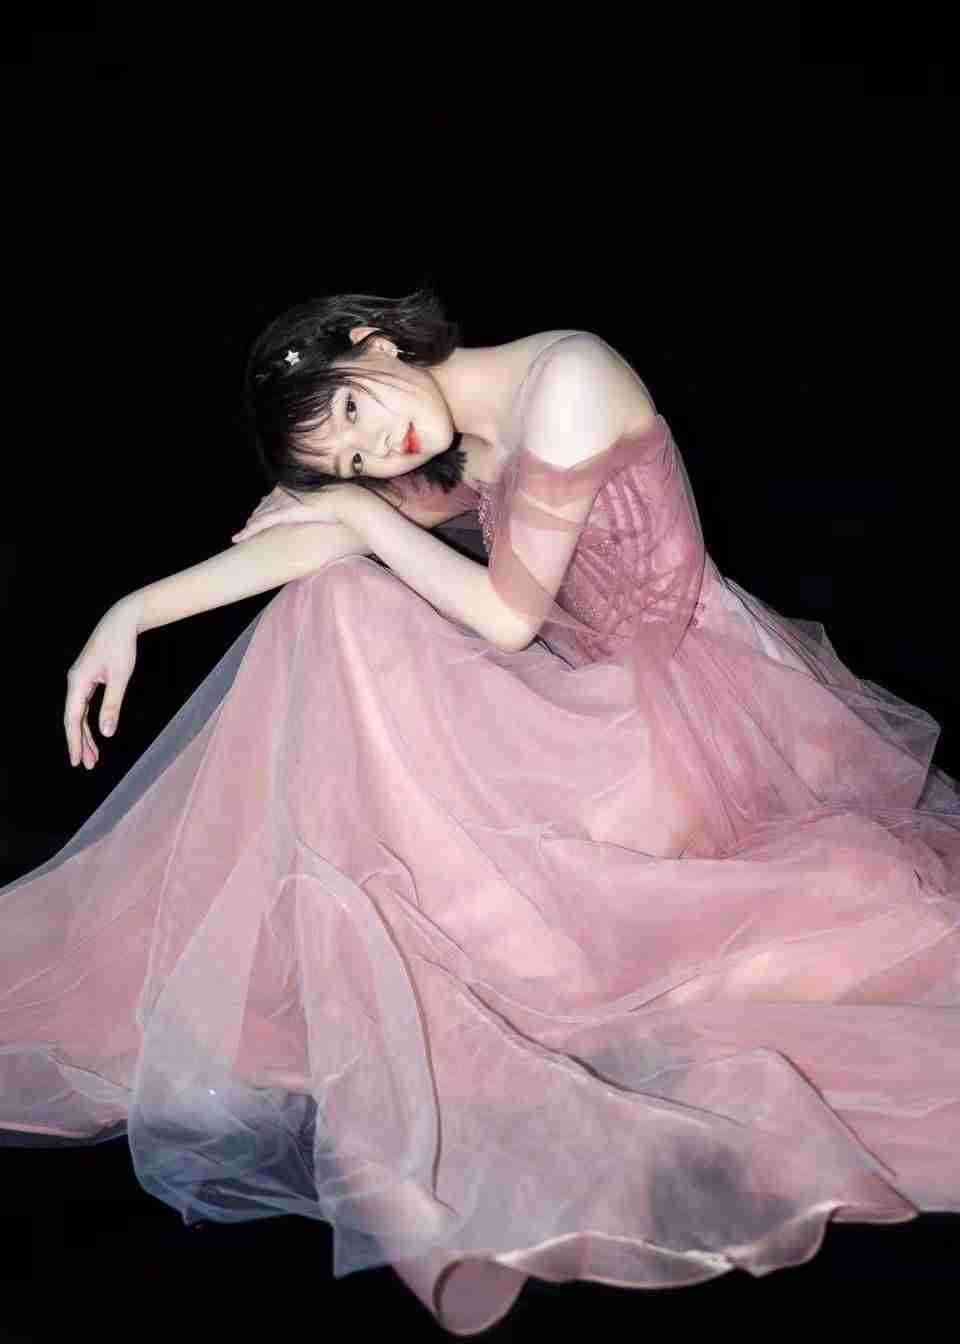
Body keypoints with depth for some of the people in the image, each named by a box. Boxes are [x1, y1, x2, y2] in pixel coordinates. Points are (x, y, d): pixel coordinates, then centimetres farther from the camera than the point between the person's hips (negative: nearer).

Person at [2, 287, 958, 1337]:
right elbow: (319, 538, -2)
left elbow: (506, 617, -19)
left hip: (680, 705, -8)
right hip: (600, 696, 8)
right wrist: (131, 614, -11)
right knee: (337, 614, 0)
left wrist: (360, 509, -7)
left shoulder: (566, 380, -18)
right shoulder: (464, 464, 6)